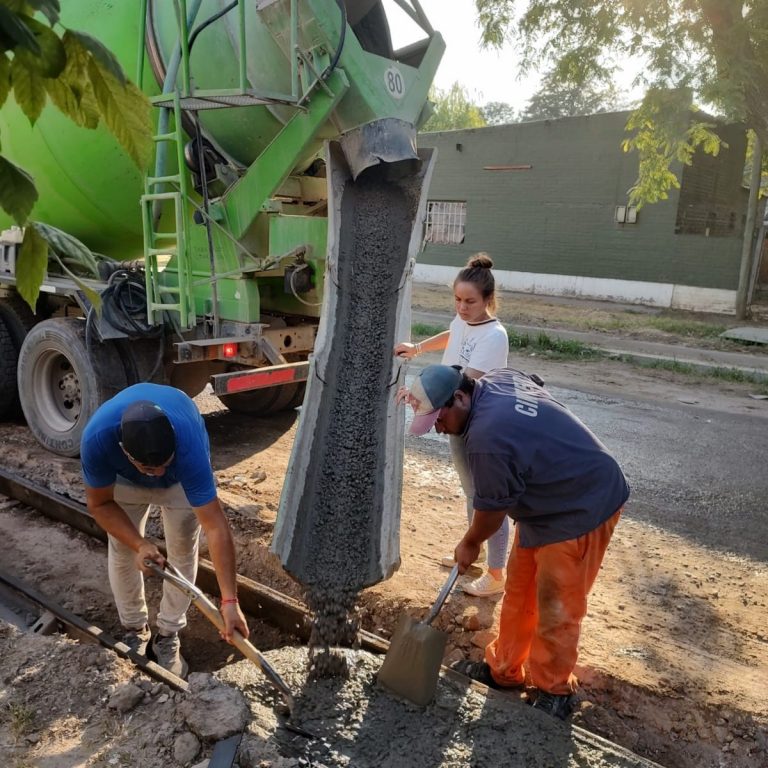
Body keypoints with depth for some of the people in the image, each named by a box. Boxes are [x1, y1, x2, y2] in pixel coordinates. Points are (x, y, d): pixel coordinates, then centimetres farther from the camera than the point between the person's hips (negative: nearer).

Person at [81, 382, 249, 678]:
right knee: (121, 549, 1)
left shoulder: (188, 445, -46)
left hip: (181, 476, -1)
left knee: (183, 551, -4)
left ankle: (168, 635, 16)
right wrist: (140, 544, -34)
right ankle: (135, 629, 23)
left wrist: (230, 601, -48)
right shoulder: (97, 438, -41)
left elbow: (216, 527, -45)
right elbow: (100, 503, -22)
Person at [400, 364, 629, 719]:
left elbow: (491, 510, -17)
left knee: (555, 608, 2)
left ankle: (555, 690, 22)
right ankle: (503, 669, 30)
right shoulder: (498, 378, -4)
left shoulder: (487, 440, -32)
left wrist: (469, 545, 3)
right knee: (518, 593, 16)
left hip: (581, 509, -10)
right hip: (551, 500, 10)